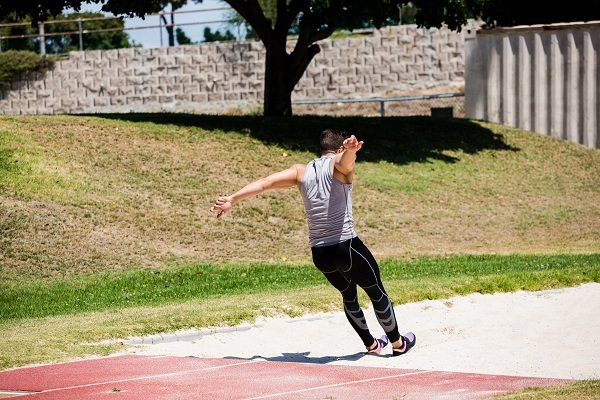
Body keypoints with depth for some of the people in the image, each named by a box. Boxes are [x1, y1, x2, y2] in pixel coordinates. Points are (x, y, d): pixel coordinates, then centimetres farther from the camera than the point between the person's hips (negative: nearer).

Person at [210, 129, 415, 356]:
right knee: (376, 292, 14)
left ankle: (371, 344, 39)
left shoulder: (302, 171, 11)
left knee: (349, 295, 26)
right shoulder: (340, 165, -3)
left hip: (319, 253, 6)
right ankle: (398, 343, 27)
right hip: (346, 246, -5)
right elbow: (344, 159, -29)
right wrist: (351, 150, -53)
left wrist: (231, 200, -3)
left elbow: (265, 182, 0)